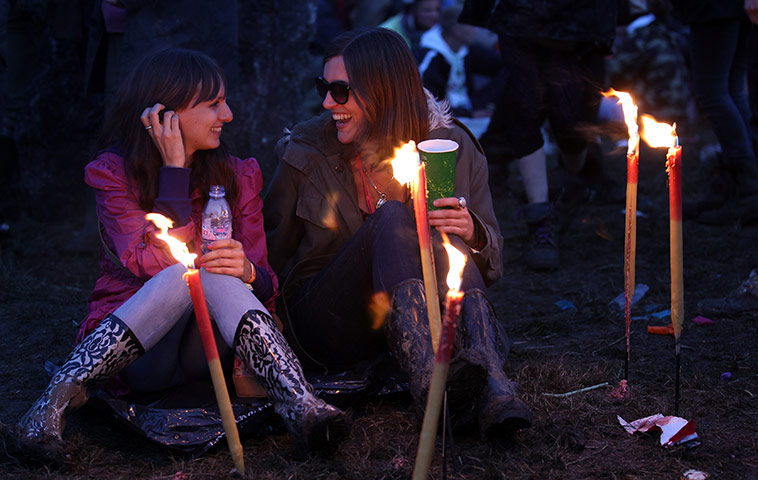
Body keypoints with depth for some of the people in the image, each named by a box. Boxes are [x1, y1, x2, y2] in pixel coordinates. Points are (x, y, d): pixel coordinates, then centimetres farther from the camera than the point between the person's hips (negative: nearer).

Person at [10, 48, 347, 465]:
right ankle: (60, 396, -40)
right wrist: (174, 170, -15)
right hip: (134, 358, -2)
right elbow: (153, 266, -17)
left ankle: (297, 405, -49)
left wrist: (247, 271, -23)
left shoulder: (238, 176, 8)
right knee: (190, 273, -32)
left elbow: (265, 281, 1)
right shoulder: (113, 172, -2)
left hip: (209, 344, 3)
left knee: (217, 275, -30)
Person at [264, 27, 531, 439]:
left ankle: (489, 385, -46)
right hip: (328, 324, -1)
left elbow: (492, 264, 1)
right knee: (391, 217, -28)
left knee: (442, 229, -28)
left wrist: (472, 233, -19)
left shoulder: (453, 149, 0)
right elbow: (271, 258, 8)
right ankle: (430, 385, -50)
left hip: (426, 321, 1)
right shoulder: (306, 151, 0)